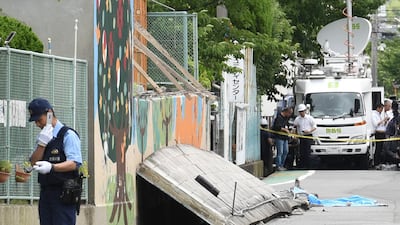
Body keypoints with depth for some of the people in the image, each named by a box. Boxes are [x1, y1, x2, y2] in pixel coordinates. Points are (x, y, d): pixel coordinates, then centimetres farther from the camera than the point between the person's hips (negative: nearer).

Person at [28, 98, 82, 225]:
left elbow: (74, 163, -16)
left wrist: (51, 167, -31)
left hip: (64, 194, -7)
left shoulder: (68, 135, -5)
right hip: (46, 192, 7)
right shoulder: (43, 137, 17)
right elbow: (34, 162, 7)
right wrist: (41, 144, -10)